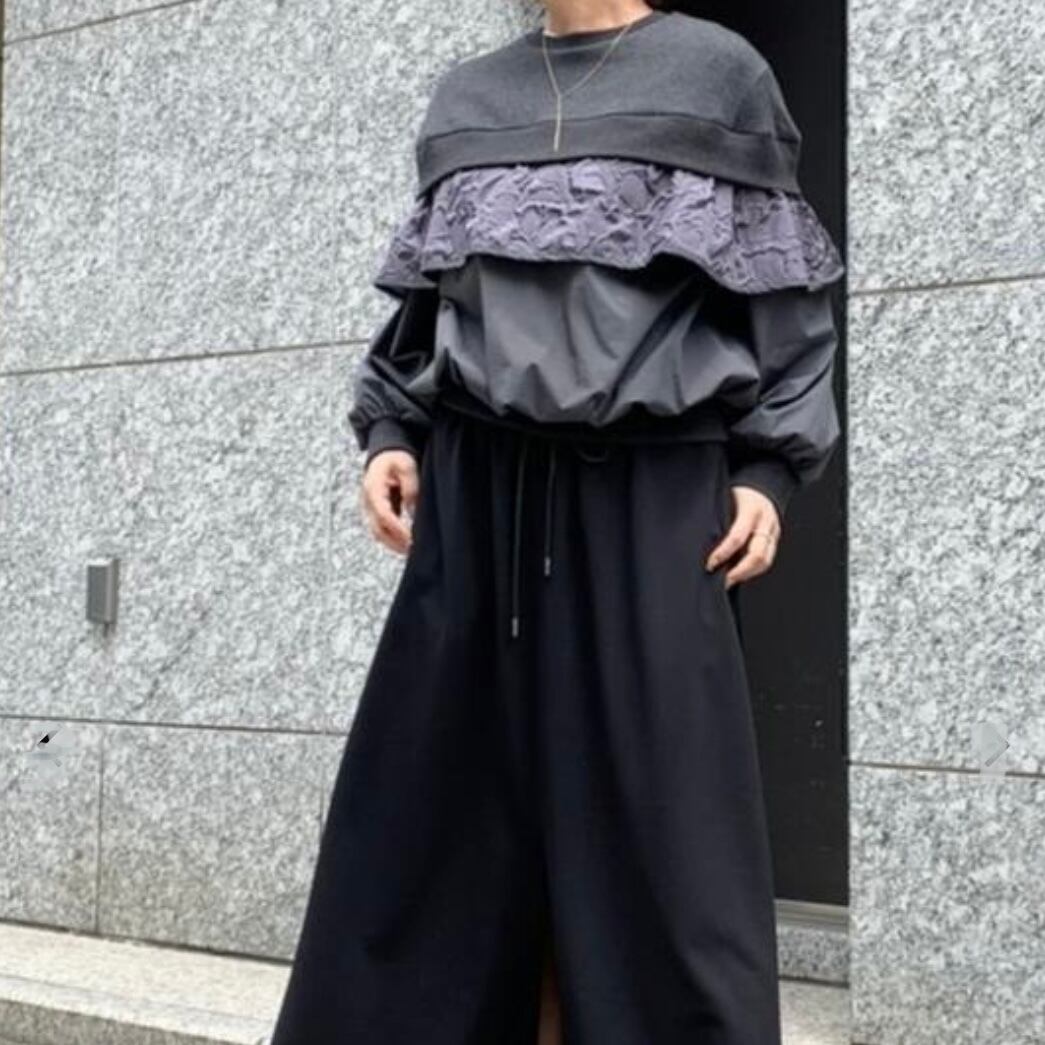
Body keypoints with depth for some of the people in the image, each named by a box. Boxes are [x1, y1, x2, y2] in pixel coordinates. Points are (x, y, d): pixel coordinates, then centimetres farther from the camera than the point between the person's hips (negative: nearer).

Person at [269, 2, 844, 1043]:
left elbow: (784, 299, 4)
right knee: (437, 812, 4)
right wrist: (387, 432, 6)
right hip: (476, 493, 4)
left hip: (652, 493, -3)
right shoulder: (465, 96, 18)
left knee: (655, 814, -2)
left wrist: (767, 471, -6)